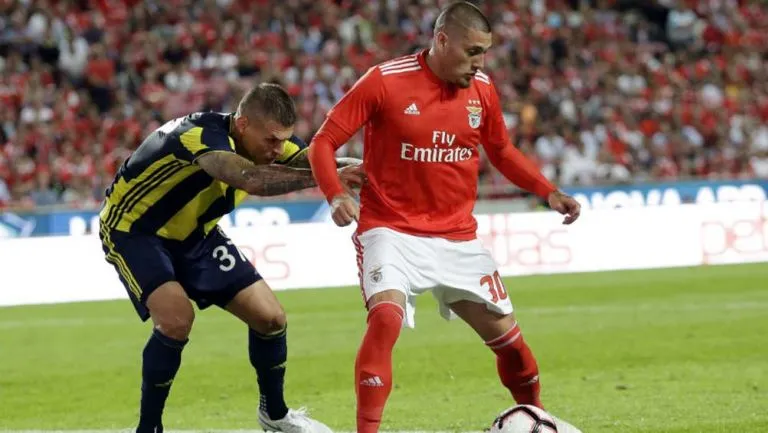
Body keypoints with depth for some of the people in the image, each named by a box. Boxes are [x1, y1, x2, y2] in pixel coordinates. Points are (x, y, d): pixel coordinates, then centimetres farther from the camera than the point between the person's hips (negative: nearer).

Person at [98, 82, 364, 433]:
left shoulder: (267, 140, -12)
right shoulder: (200, 135, -36)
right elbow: (251, 179, -54)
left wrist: (361, 170, -44)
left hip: (194, 235, 8)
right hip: (133, 230, -8)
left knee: (270, 317, 2)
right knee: (177, 317, -30)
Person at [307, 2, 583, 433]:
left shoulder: (481, 89, 1)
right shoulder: (384, 81, -14)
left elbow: (502, 151, 19)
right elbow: (324, 142, -10)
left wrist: (549, 192, 6)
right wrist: (337, 195, -27)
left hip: (458, 236, 5)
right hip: (393, 231, -5)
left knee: (504, 331, 9)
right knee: (386, 318, -29)